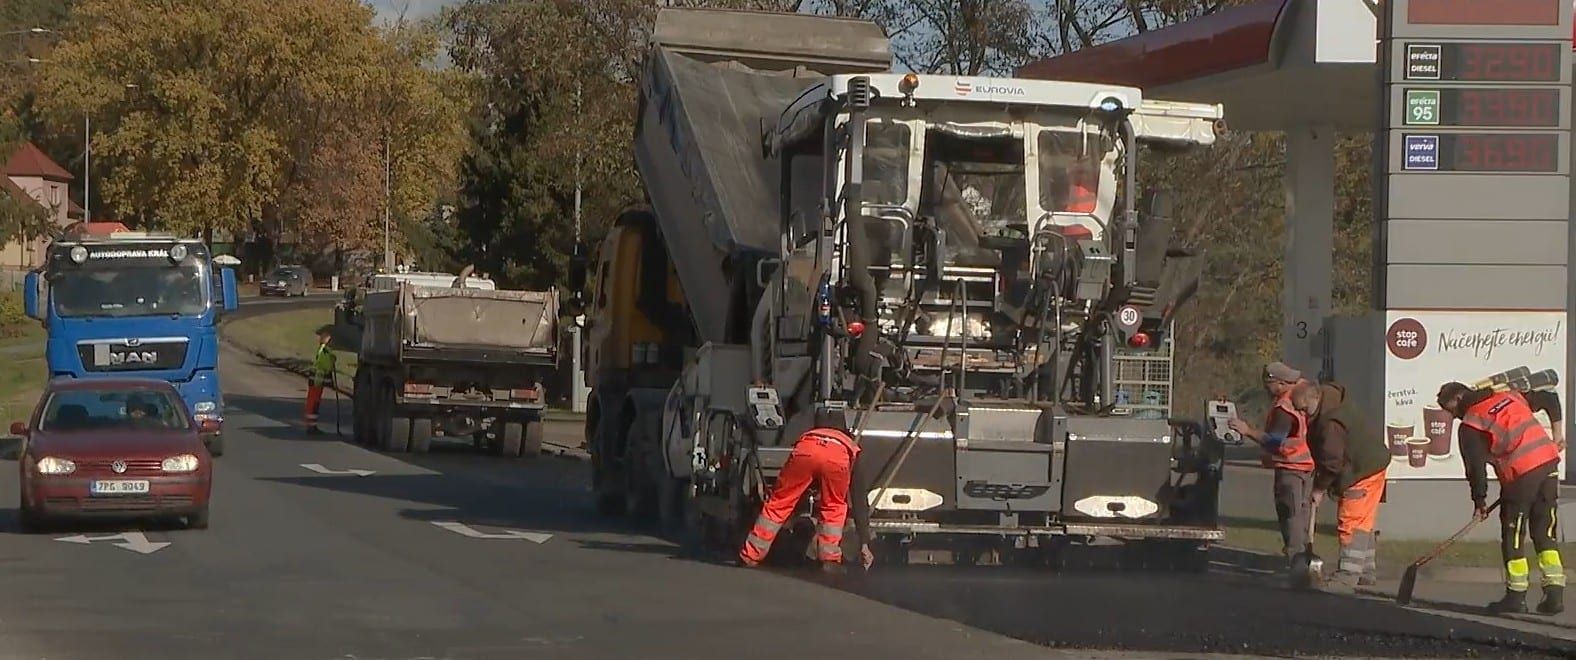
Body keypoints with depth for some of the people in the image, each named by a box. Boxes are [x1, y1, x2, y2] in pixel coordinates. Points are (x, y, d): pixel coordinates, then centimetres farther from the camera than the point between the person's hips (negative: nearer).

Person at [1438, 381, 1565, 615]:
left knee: (1513, 535, 7)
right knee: (1545, 532, 11)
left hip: (1521, 473, -6)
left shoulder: (1470, 426, 1)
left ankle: (1516, 596, 10)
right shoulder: (1509, 397, 19)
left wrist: (1479, 502, 9)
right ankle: (1554, 593, 5)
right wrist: (1557, 432, 29)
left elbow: (1476, 466, -1)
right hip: (1548, 459, 6)